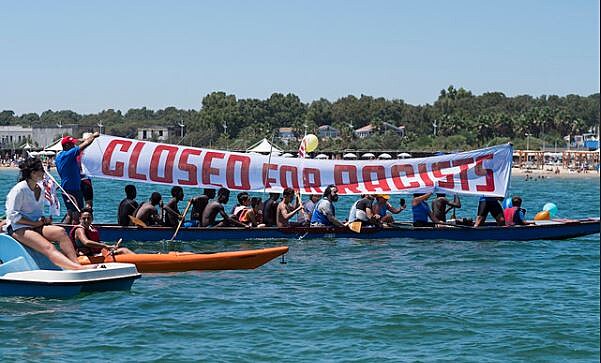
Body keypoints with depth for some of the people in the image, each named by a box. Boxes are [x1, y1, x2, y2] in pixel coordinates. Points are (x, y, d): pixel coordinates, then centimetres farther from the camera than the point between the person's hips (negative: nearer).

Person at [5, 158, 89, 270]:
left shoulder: (40, 190, 15)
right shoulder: (19, 190, -9)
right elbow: (13, 215, -13)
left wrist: (44, 219, 4)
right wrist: (35, 223, -13)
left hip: (35, 226, 8)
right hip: (18, 228, -8)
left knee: (60, 232, -24)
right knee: (48, 248, -31)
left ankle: (76, 263, -39)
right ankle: (79, 269, -52)